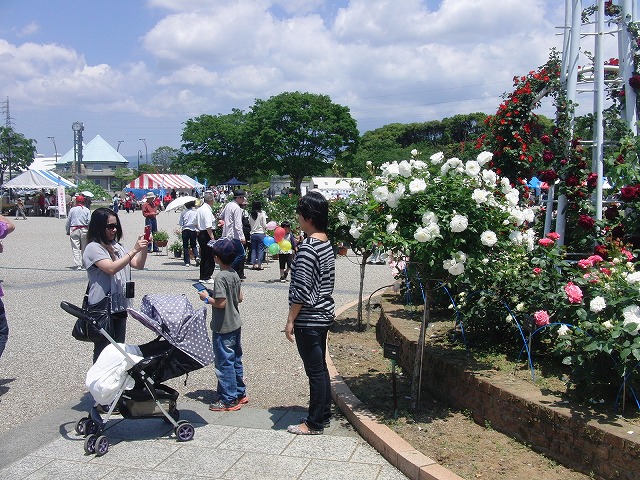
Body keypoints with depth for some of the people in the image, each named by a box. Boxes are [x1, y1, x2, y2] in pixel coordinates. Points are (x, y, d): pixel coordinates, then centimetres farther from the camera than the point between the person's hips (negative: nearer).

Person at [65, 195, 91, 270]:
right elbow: (89, 221, -4)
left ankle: (78, 265, -10)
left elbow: (68, 221, 4)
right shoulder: (87, 210, 0)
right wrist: (89, 231, 6)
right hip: (84, 230, 1)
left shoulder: (72, 209, 1)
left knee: (75, 248, -1)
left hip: (74, 230, -1)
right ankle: (84, 265, 18)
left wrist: (68, 231, 14)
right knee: (84, 248, 12)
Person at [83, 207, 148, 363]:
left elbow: (138, 265, 7)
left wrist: (143, 249, -10)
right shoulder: (93, 248, -11)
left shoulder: (117, 246, 11)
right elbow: (111, 268, -24)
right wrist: (134, 250, -25)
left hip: (120, 306, 7)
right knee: (103, 351, 3)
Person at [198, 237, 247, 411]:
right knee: (236, 361, 18)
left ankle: (229, 400, 8)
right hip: (235, 324, 9)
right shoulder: (235, 275, 5)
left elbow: (221, 303, -25)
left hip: (223, 328, -9)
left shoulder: (221, 277, -20)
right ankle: (240, 393, 28)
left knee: (224, 363, 1)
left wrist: (207, 298, -8)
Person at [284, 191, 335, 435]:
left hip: (308, 318, -9)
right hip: (324, 314, 9)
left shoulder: (307, 247, -20)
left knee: (315, 370, 1)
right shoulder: (326, 243, 8)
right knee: (320, 367, 17)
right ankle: (323, 414, 29)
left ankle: (315, 423, 12)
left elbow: (301, 290, -21)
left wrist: (290, 320, -14)